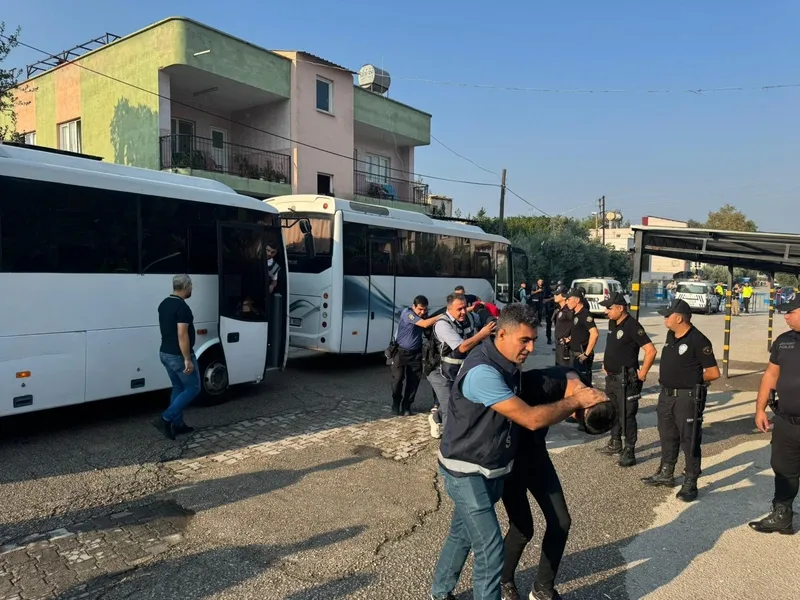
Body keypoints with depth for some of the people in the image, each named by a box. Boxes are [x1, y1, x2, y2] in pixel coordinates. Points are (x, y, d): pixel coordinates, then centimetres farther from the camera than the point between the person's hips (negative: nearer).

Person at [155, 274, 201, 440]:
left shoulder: (164, 304, 10)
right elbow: (182, 335, -25)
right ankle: (166, 419, -4)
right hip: (178, 356, -9)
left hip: (165, 353, 9)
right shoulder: (182, 307, -21)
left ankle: (177, 424, 21)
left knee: (178, 388, 17)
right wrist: (187, 359, -22)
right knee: (193, 388, 3)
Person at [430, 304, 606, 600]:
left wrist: (576, 386, -3)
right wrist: (576, 401, -20)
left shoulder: (506, 363, 0)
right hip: (467, 472, -9)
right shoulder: (482, 371, -30)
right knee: (490, 548, -3)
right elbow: (532, 419, -30)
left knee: (461, 534, 23)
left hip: (488, 470, 9)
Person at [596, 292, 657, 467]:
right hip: (611, 377, 9)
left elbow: (651, 350, -23)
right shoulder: (612, 324, 8)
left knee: (627, 415, -3)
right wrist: (606, 365, 16)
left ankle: (629, 451, 6)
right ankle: (615, 444, 33)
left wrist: (642, 373, -18)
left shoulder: (632, 326, -19)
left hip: (626, 380, -9)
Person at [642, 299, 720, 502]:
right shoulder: (671, 335, 7)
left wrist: (692, 380, -5)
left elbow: (714, 372, -15)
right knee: (667, 437, 19)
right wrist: (669, 378, 7)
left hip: (688, 398, -8)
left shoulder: (698, 341, -17)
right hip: (666, 395, 8)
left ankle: (690, 484, 13)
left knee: (689, 442, 2)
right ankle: (666, 474, 33)